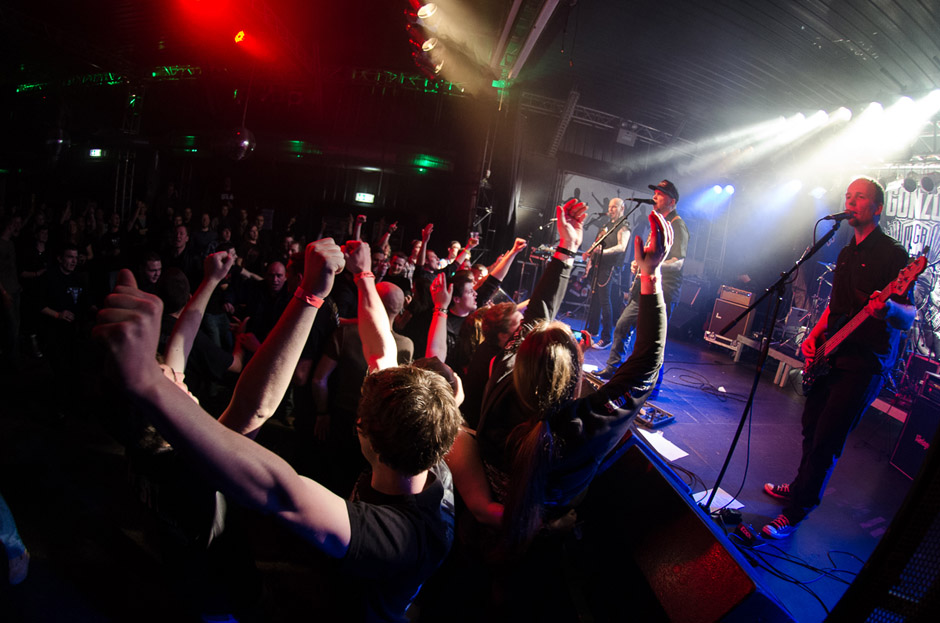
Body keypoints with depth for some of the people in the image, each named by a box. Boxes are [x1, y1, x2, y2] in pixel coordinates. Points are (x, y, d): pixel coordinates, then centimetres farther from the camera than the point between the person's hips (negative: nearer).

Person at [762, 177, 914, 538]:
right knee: (811, 428, 16)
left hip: (864, 362, -8)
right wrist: (814, 336, 10)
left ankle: (795, 513, 5)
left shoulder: (892, 254, -10)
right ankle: (801, 486, 35)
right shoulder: (846, 254, 15)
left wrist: (889, 309, -39)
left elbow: (908, 319, -16)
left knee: (826, 441, -5)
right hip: (830, 355, 8)